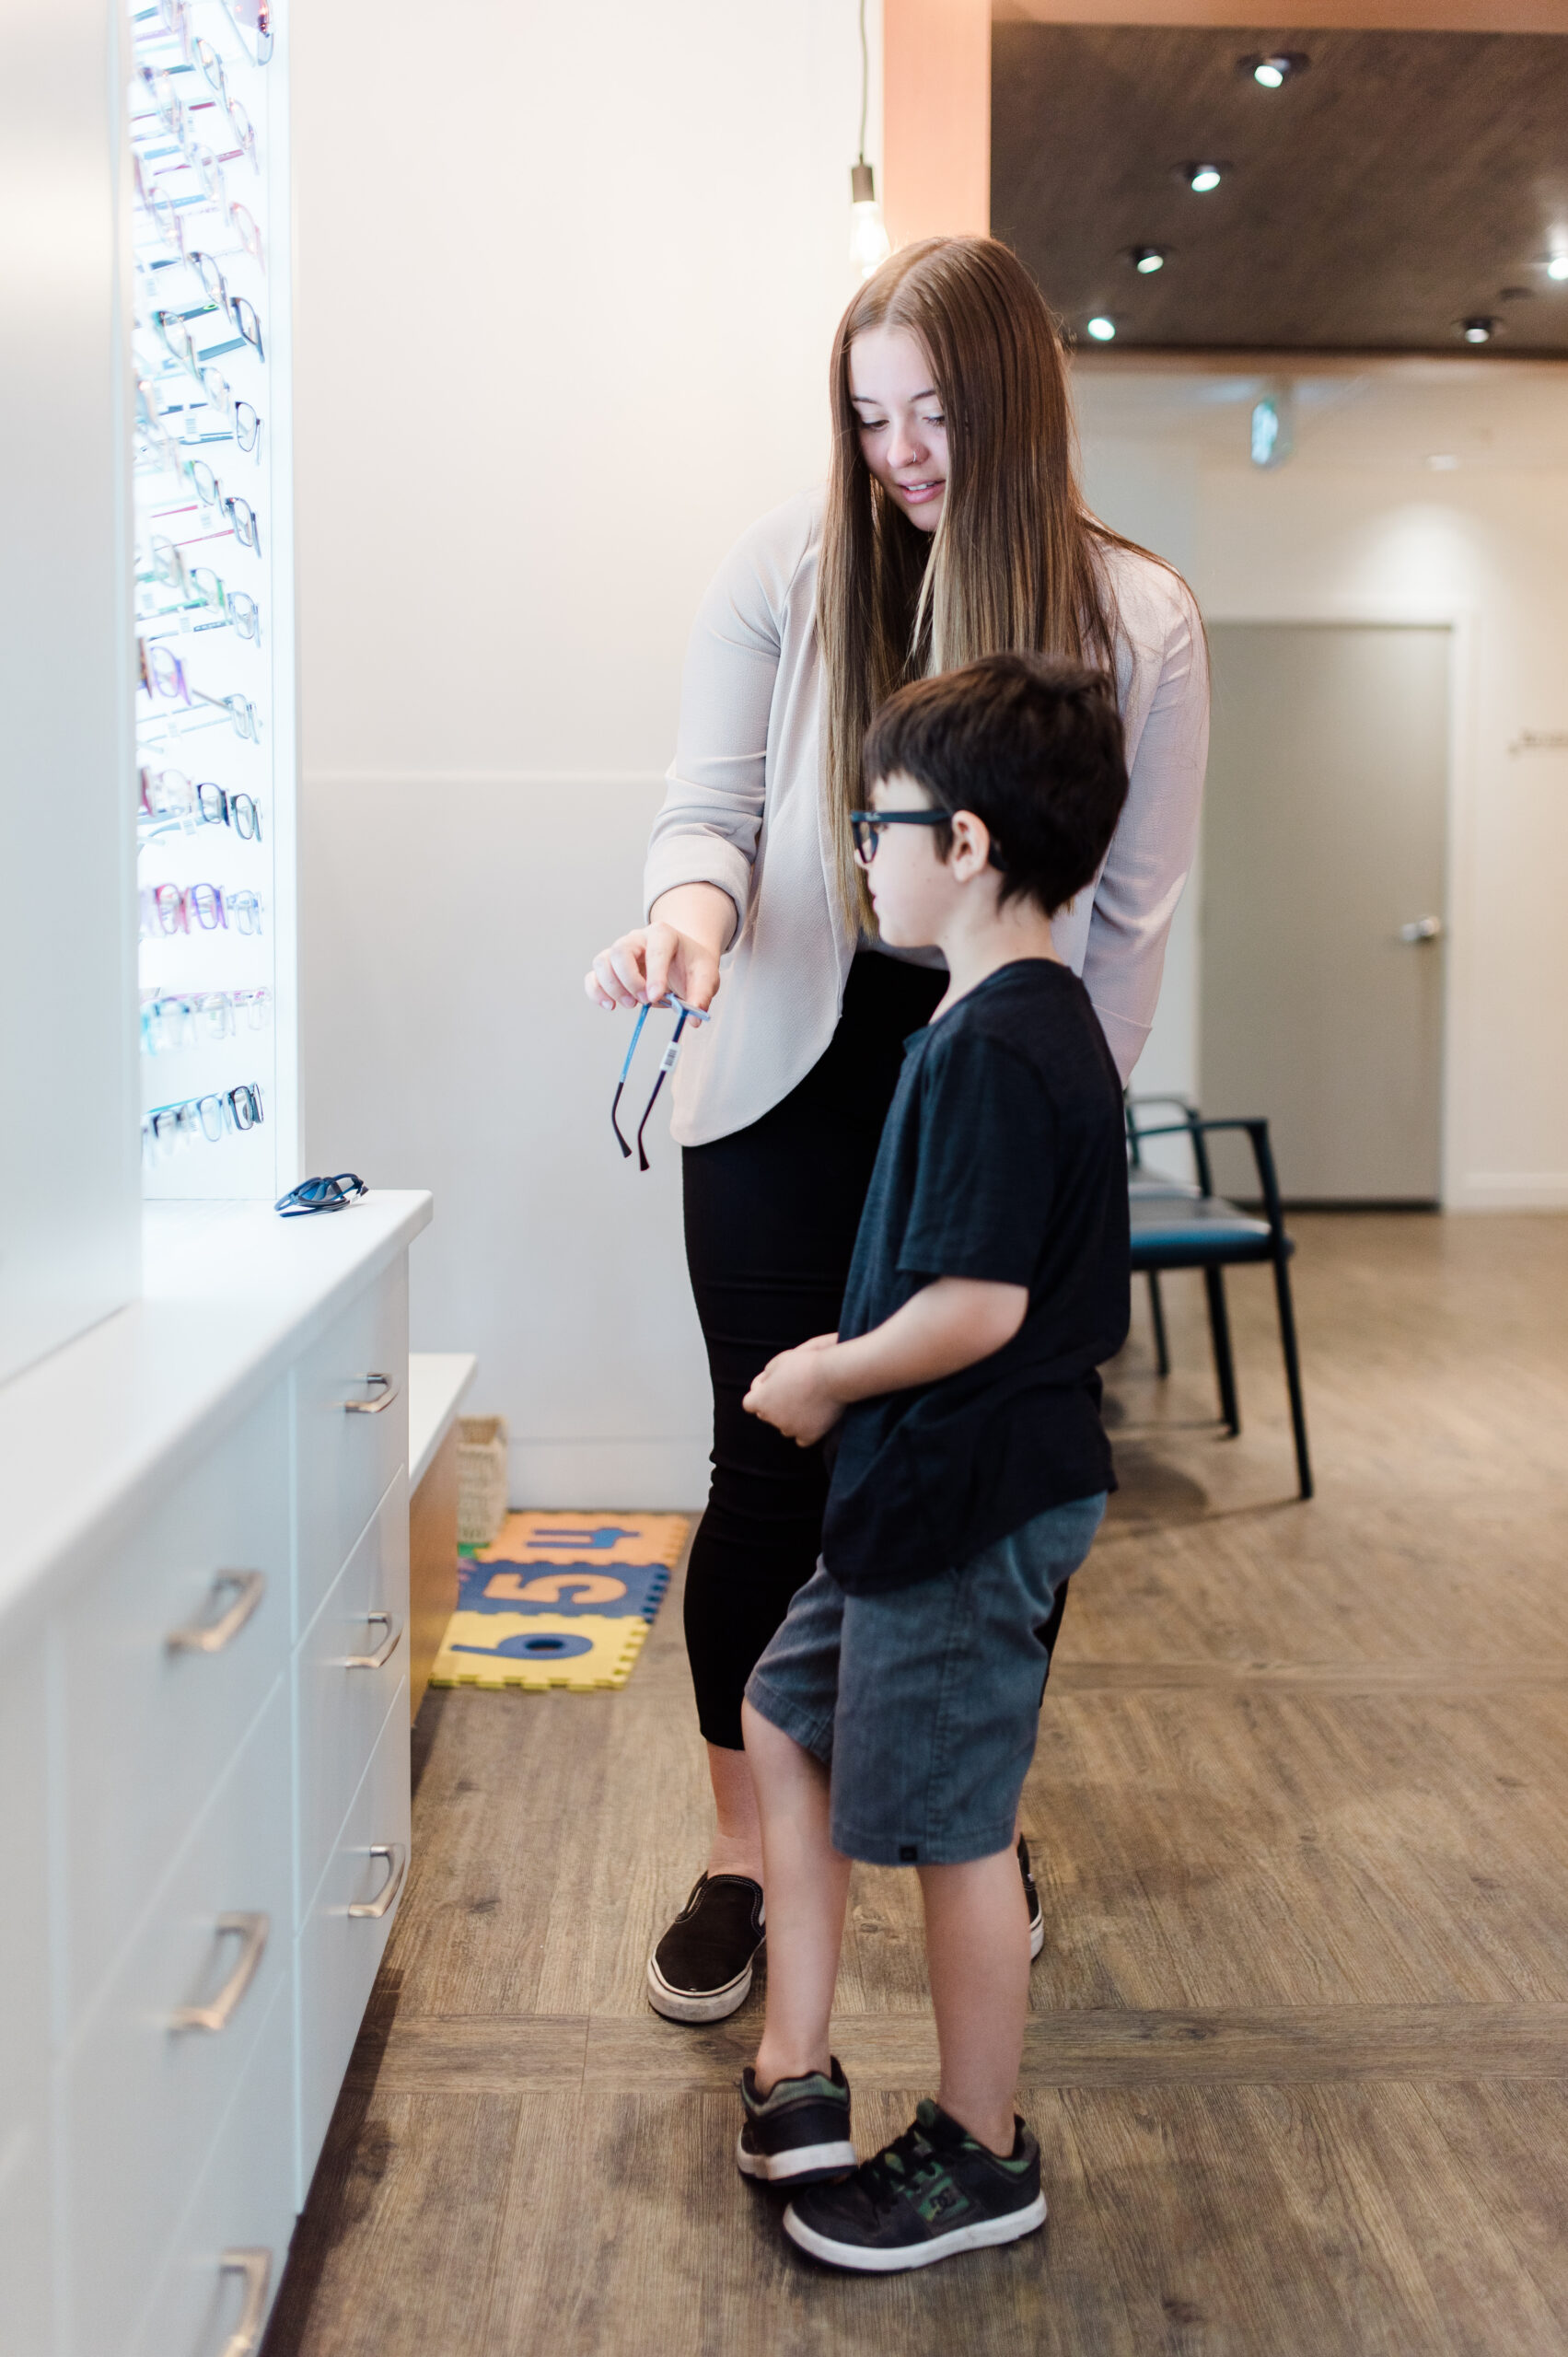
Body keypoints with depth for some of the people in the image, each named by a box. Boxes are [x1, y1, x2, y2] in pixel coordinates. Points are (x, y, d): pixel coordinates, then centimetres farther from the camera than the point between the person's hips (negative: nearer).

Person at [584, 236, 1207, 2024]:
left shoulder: (1138, 619, -2)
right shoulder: (787, 568, -3)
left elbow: (1133, 912, -1)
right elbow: (709, 806, -5)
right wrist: (693, 912, -28)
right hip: (793, 1090, 0)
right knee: (771, 1467, 2)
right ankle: (739, 1858, 20)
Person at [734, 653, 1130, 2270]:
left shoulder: (992, 1049, -22)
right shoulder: (1041, 1020, 10)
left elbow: (979, 1305, -28)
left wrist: (822, 1379, -13)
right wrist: (846, 1368, 12)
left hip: (969, 1508, -11)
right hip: (933, 1488, 11)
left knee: (953, 1831, 4)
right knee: (784, 1719, 20)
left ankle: (980, 2161, 24)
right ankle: (794, 2082, 28)